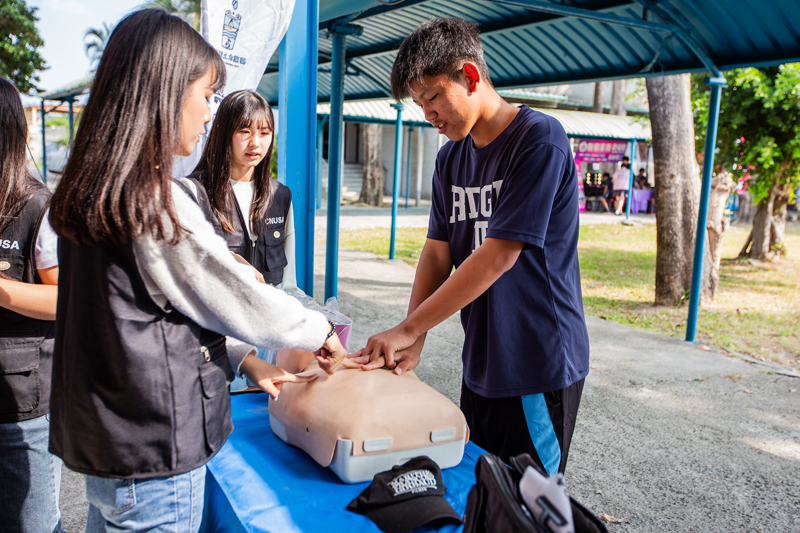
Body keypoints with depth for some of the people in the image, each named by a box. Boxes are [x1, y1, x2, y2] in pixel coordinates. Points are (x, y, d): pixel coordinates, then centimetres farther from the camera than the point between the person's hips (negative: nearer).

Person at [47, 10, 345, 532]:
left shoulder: (88, 196, 5)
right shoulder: (157, 203, -23)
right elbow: (243, 300, -15)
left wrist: (243, 361, 11)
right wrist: (321, 330, 3)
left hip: (98, 440, 9)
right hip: (152, 457, -9)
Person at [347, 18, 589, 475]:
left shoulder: (539, 139, -16)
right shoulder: (451, 158, 8)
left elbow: (498, 256, -22)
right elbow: (437, 254, 6)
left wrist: (408, 329, -18)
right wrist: (413, 344, -7)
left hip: (539, 367, -7)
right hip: (480, 365, 7)